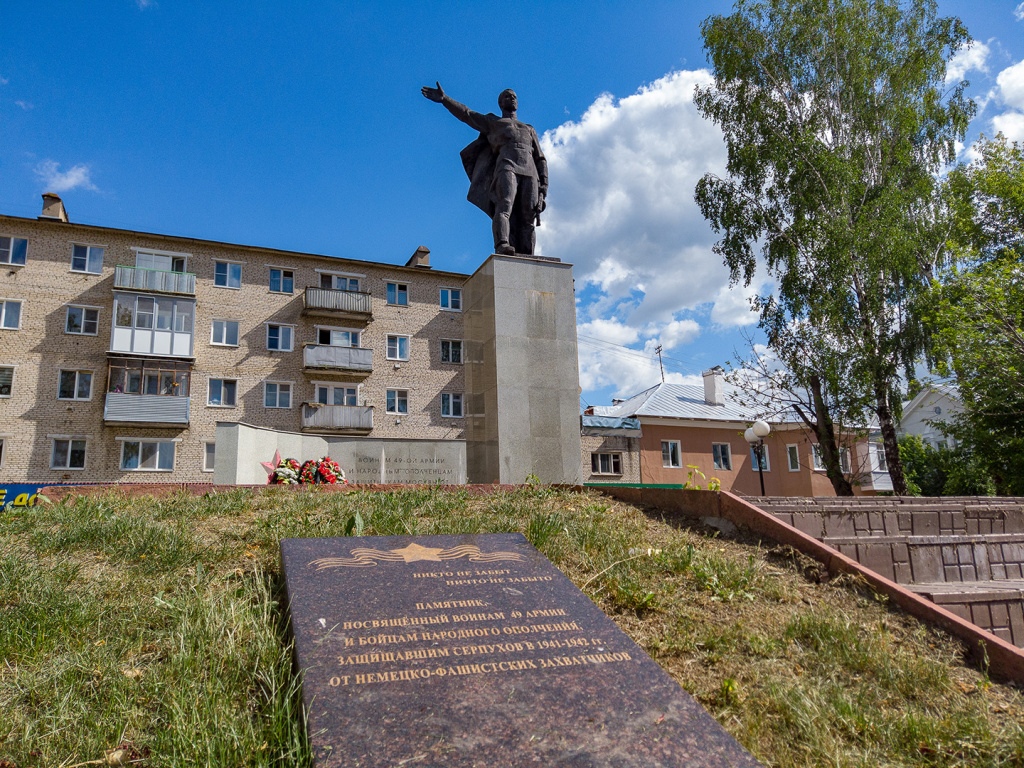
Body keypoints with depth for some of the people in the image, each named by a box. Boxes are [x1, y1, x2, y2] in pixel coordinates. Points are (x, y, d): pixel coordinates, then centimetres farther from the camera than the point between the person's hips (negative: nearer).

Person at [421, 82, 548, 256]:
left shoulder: (530, 129, 36)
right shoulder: (493, 122, 30)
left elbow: (541, 160, 24)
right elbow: (466, 114, 20)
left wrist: (543, 186, 9)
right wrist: (444, 98, 7)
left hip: (530, 173, 3)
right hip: (506, 168, -3)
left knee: (527, 221, -13)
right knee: (504, 207, -29)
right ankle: (502, 245, -49)